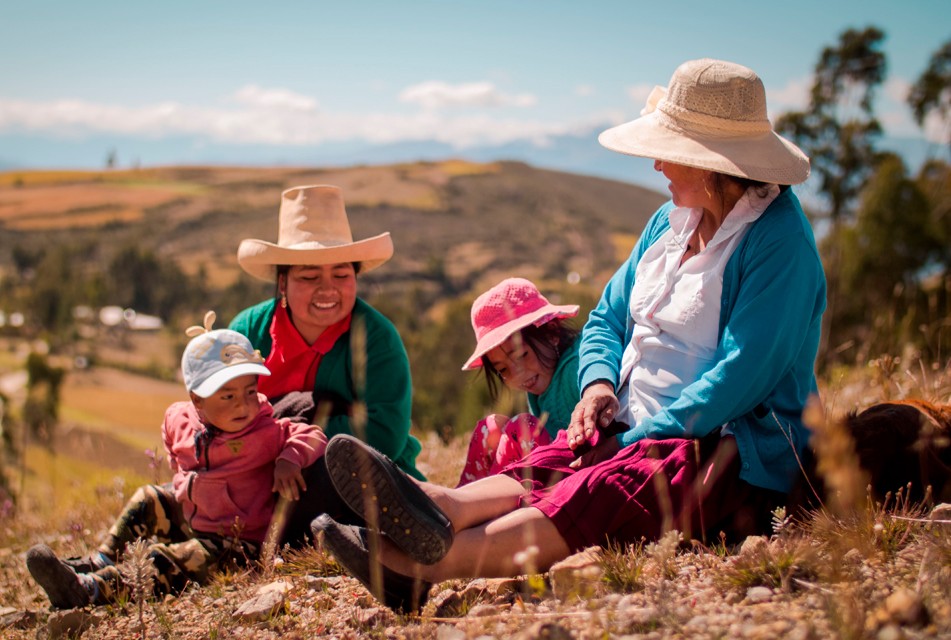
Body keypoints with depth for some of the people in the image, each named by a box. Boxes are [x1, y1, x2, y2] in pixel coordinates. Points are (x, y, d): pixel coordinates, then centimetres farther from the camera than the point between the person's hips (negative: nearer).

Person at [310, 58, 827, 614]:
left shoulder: (779, 240, -11)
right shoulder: (671, 221, 16)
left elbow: (744, 373, -20)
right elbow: (608, 318, 19)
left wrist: (640, 439, -22)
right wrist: (599, 383, -4)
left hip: (733, 454, -7)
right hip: (643, 431, 8)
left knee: (600, 493, -36)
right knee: (546, 469, -26)